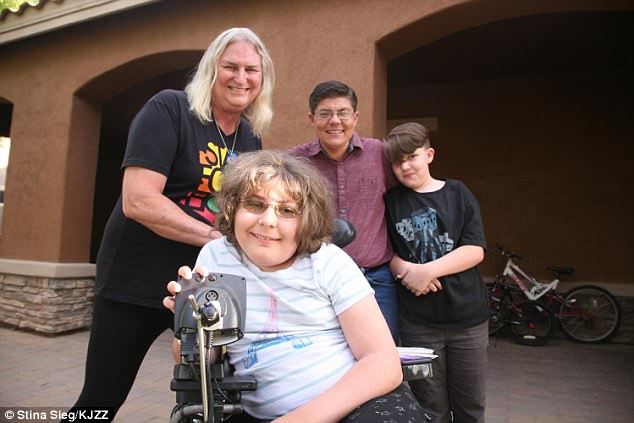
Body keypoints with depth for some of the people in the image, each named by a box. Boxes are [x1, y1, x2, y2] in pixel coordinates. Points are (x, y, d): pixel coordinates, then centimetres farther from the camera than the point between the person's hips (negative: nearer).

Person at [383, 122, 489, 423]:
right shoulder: (391, 201, 4)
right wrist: (405, 269, -13)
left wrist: (427, 270, -17)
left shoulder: (457, 193, 2)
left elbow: (475, 250, -5)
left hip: (468, 317, 0)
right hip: (418, 321, 0)